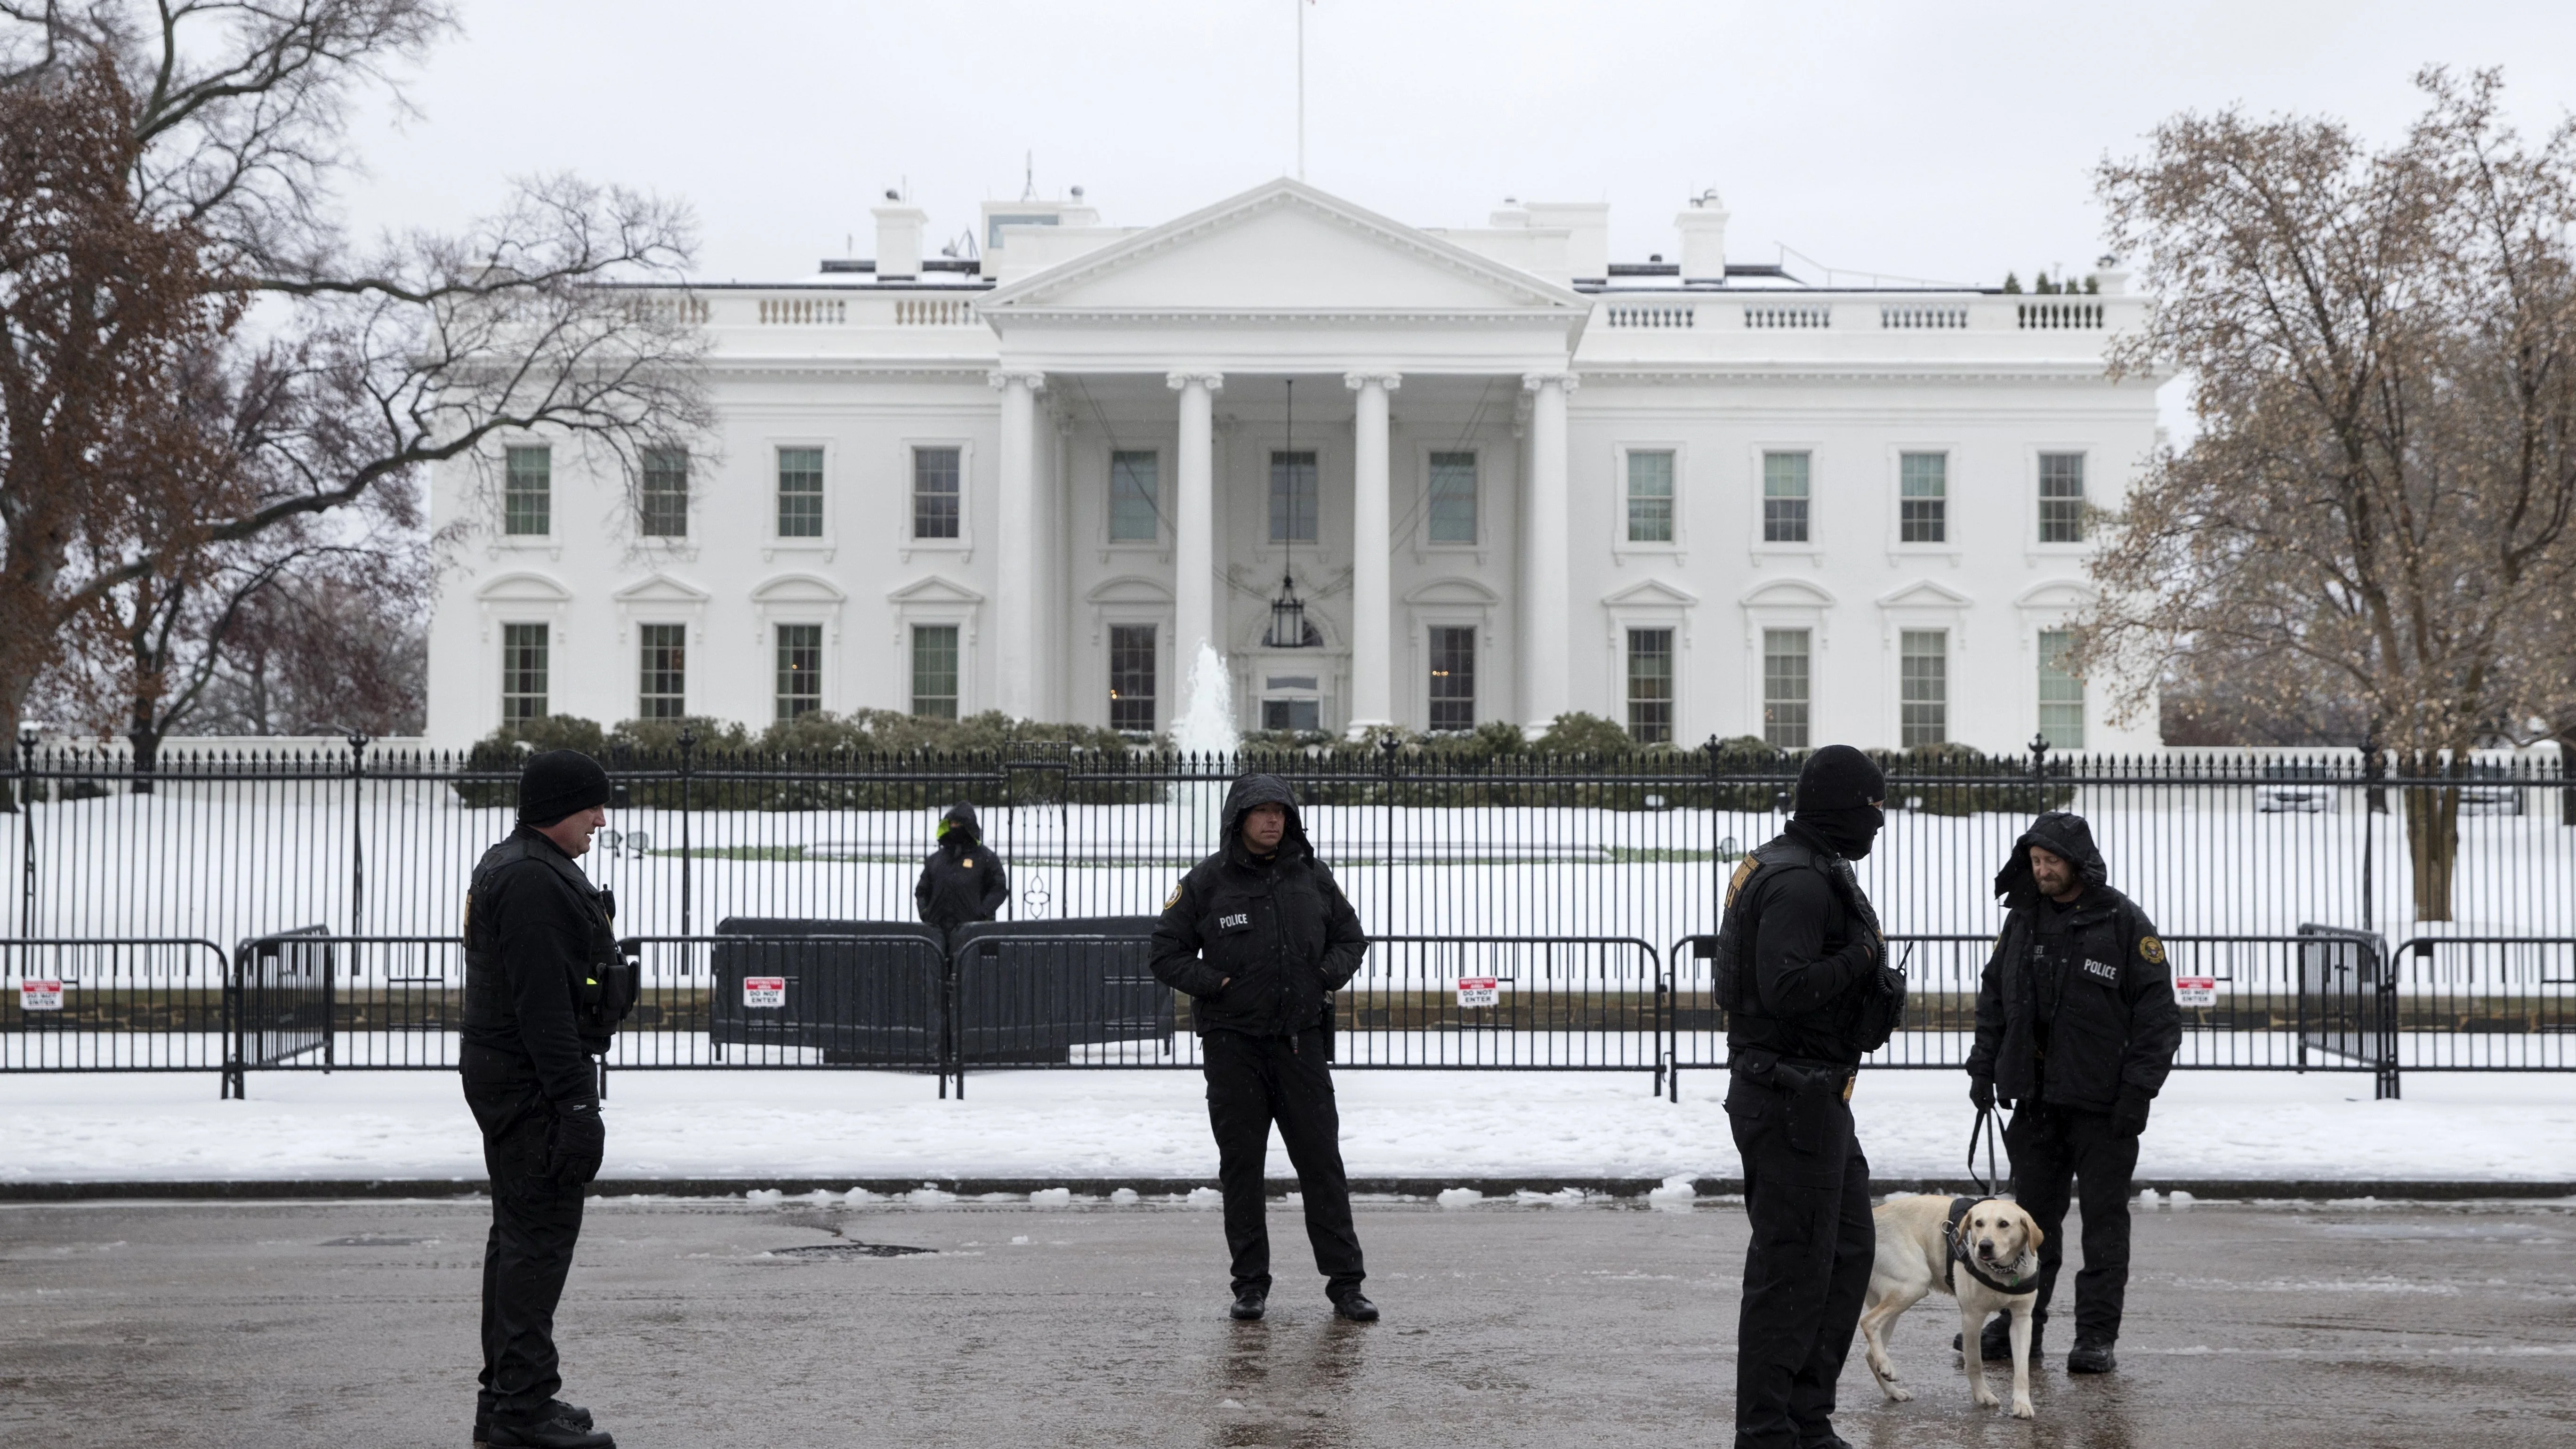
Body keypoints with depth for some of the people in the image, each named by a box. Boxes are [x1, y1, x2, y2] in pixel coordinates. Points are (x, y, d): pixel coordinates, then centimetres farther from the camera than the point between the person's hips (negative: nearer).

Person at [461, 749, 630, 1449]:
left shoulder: (511, 867, 18)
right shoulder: (532, 881, -18)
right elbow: (544, 1003, -24)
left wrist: (571, 1093, 26)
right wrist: (575, 1102, -25)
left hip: (505, 1076, 12)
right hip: (531, 1079, -12)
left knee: (519, 1232, 16)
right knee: (541, 1235, -10)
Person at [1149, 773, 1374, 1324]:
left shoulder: (1311, 876, 6)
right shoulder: (1206, 883, -2)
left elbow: (1351, 935, 17)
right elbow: (1167, 954, 3)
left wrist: (1333, 970, -2)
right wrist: (1211, 983, -12)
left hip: (1301, 1040, 1)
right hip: (1233, 1045, -1)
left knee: (1322, 1161, 0)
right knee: (1241, 1165, 4)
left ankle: (1345, 1282, 4)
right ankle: (1250, 1284, 14)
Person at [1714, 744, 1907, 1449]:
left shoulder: (1810, 870, 16)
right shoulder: (1799, 880, -18)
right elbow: (1785, 987, -27)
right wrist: (1864, 957, -17)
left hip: (1814, 1098, 11)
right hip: (1792, 1098, -11)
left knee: (1849, 1246, 16)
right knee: (1792, 1264, -5)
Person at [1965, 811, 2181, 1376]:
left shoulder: (2123, 922, -6)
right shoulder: (2023, 919, 9)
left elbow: (2158, 1015, -7)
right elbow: (1993, 998, 18)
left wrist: (2138, 1090, -13)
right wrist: (1984, 1066, 7)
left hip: (2103, 1104, -5)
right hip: (2035, 1100, 5)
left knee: (2104, 1221, 1)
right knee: (2032, 1218, 10)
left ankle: (2097, 1337, 5)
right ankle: (2021, 1325, 17)